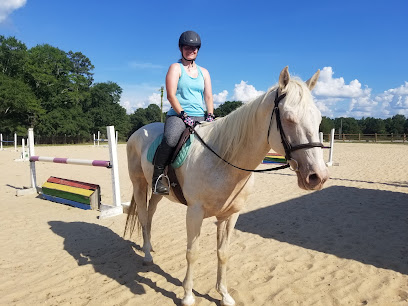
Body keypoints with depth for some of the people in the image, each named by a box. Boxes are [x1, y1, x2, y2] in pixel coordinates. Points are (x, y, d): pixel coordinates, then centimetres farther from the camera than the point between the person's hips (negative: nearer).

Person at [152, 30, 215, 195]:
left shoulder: (203, 72, 22)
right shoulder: (175, 68, 6)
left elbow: (208, 96, 14)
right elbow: (171, 95, -6)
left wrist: (210, 116, -3)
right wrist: (183, 115, -16)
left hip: (200, 116, 5)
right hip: (177, 115, -5)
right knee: (170, 139, -34)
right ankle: (157, 178, -19)